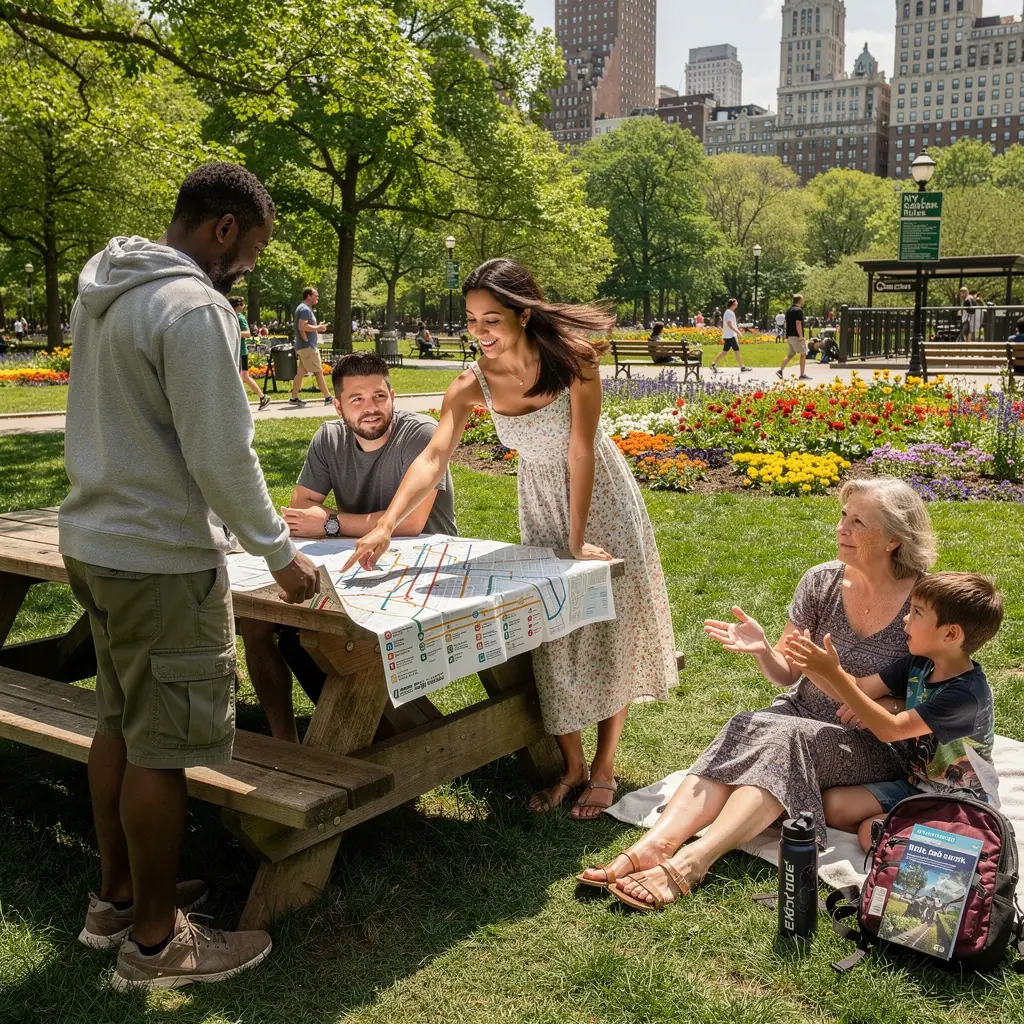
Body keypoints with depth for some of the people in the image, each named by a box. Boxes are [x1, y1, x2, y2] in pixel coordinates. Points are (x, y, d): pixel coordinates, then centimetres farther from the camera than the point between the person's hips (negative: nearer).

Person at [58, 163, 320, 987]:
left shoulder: (103, 293, 10)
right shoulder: (193, 308, -19)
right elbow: (223, 455, -21)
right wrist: (280, 552, -9)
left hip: (95, 540, 9)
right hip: (161, 557, -9)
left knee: (119, 723, 19)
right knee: (164, 747, 2)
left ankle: (116, 896, 34)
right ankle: (155, 938, 16)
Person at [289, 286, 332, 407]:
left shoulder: (305, 308, 19)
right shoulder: (305, 309, -14)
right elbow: (302, 326, -25)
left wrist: (317, 327, 11)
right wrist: (318, 328, -17)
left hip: (304, 347, 10)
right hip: (307, 346, -10)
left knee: (301, 372, 9)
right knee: (319, 371, -6)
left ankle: (294, 398, 10)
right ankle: (328, 398, -2)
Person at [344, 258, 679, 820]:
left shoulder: (572, 358, -26)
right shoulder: (472, 384, -19)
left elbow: (580, 453, -24)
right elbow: (433, 458, -26)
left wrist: (578, 542, -22)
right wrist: (386, 527, -39)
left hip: (598, 493, -2)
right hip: (539, 501, 3)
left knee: (608, 625, 2)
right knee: (551, 631, 3)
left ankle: (604, 769, 15)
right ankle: (572, 766, 18)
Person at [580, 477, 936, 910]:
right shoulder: (822, 582, -1)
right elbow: (787, 673, 4)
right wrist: (762, 650, -17)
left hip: (875, 745, -4)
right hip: (803, 714, 4)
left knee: (785, 740, -34)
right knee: (745, 730, -29)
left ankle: (691, 861, -47)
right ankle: (652, 846, -44)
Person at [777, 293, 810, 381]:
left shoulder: (789, 310, 14)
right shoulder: (798, 310, -13)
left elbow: (786, 323, 18)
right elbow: (798, 324, -20)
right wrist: (801, 336, -20)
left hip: (789, 336, 9)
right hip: (796, 336, -9)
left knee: (790, 354, 14)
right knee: (803, 354, -1)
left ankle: (780, 370, 4)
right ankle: (802, 375, 0)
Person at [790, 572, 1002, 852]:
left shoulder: (967, 693, -27)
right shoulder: (918, 665, -2)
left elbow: (890, 730, -29)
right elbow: (857, 689, -2)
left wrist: (834, 674, -33)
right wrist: (810, 667, -21)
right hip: (916, 784, 8)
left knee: (871, 832, -25)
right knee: (832, 804, -9)